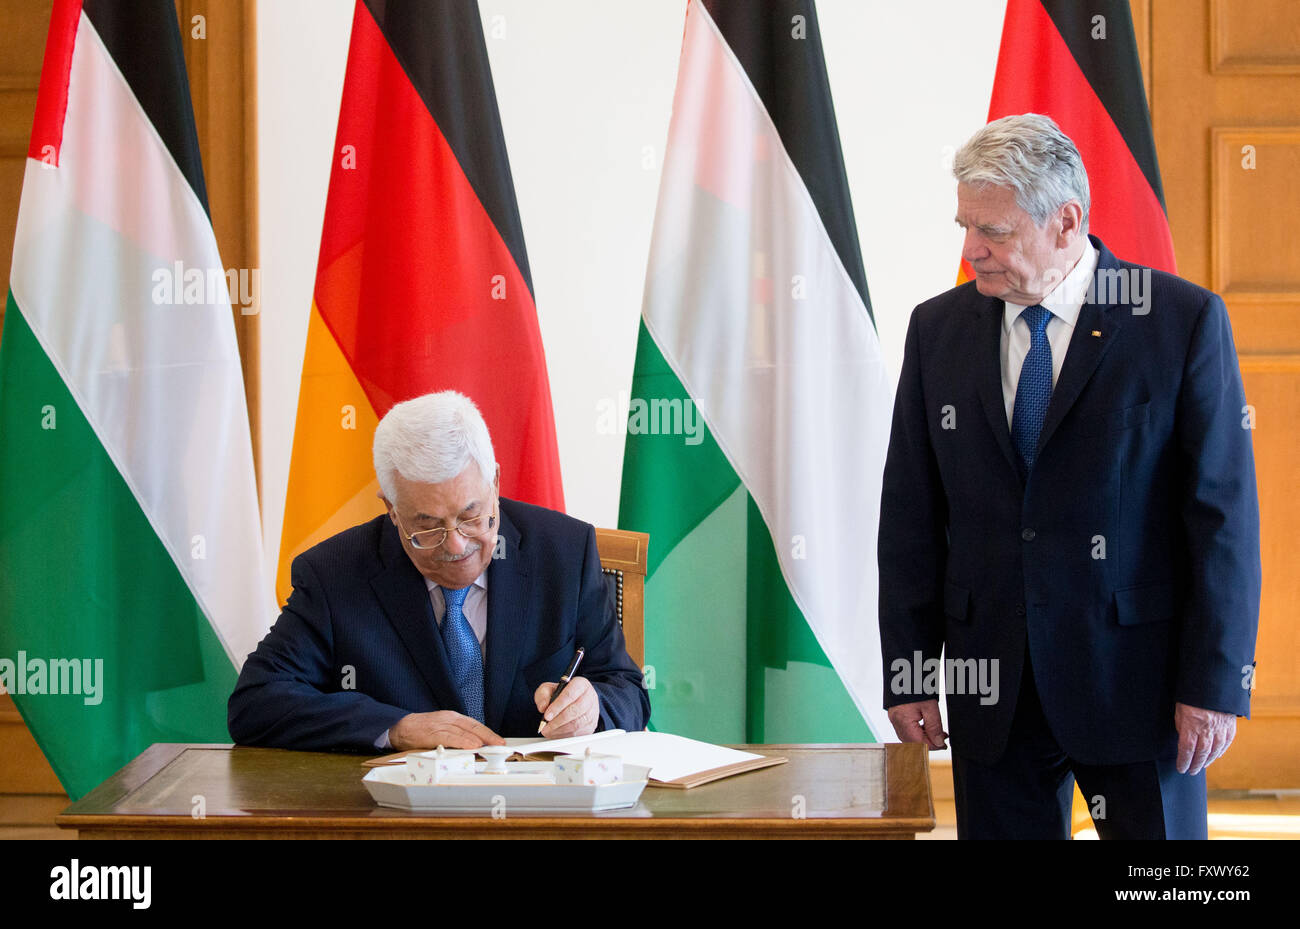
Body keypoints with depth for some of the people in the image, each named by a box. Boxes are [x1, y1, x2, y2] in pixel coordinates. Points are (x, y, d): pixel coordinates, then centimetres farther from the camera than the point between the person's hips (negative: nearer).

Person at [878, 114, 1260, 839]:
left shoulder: (1184, 322, -6)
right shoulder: (938, 330, 6)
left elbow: (1224, 513, -6)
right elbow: (912, 516, 8)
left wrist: (1216, 682, -10)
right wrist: (907, 672, 4)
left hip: (1137, 678, -3)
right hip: (992, 685, 3)